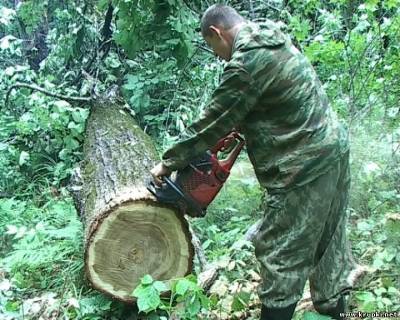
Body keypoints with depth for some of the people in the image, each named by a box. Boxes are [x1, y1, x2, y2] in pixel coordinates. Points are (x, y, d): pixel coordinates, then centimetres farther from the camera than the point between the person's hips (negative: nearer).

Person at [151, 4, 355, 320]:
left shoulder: (245, 63, -18)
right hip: (333, 149, 10)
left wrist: (168, 162, -2)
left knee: (281, 254, 3)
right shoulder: (273, 39, 11)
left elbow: (213, 123, -12)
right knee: (328, 244, 20)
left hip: (304, 166, -10)